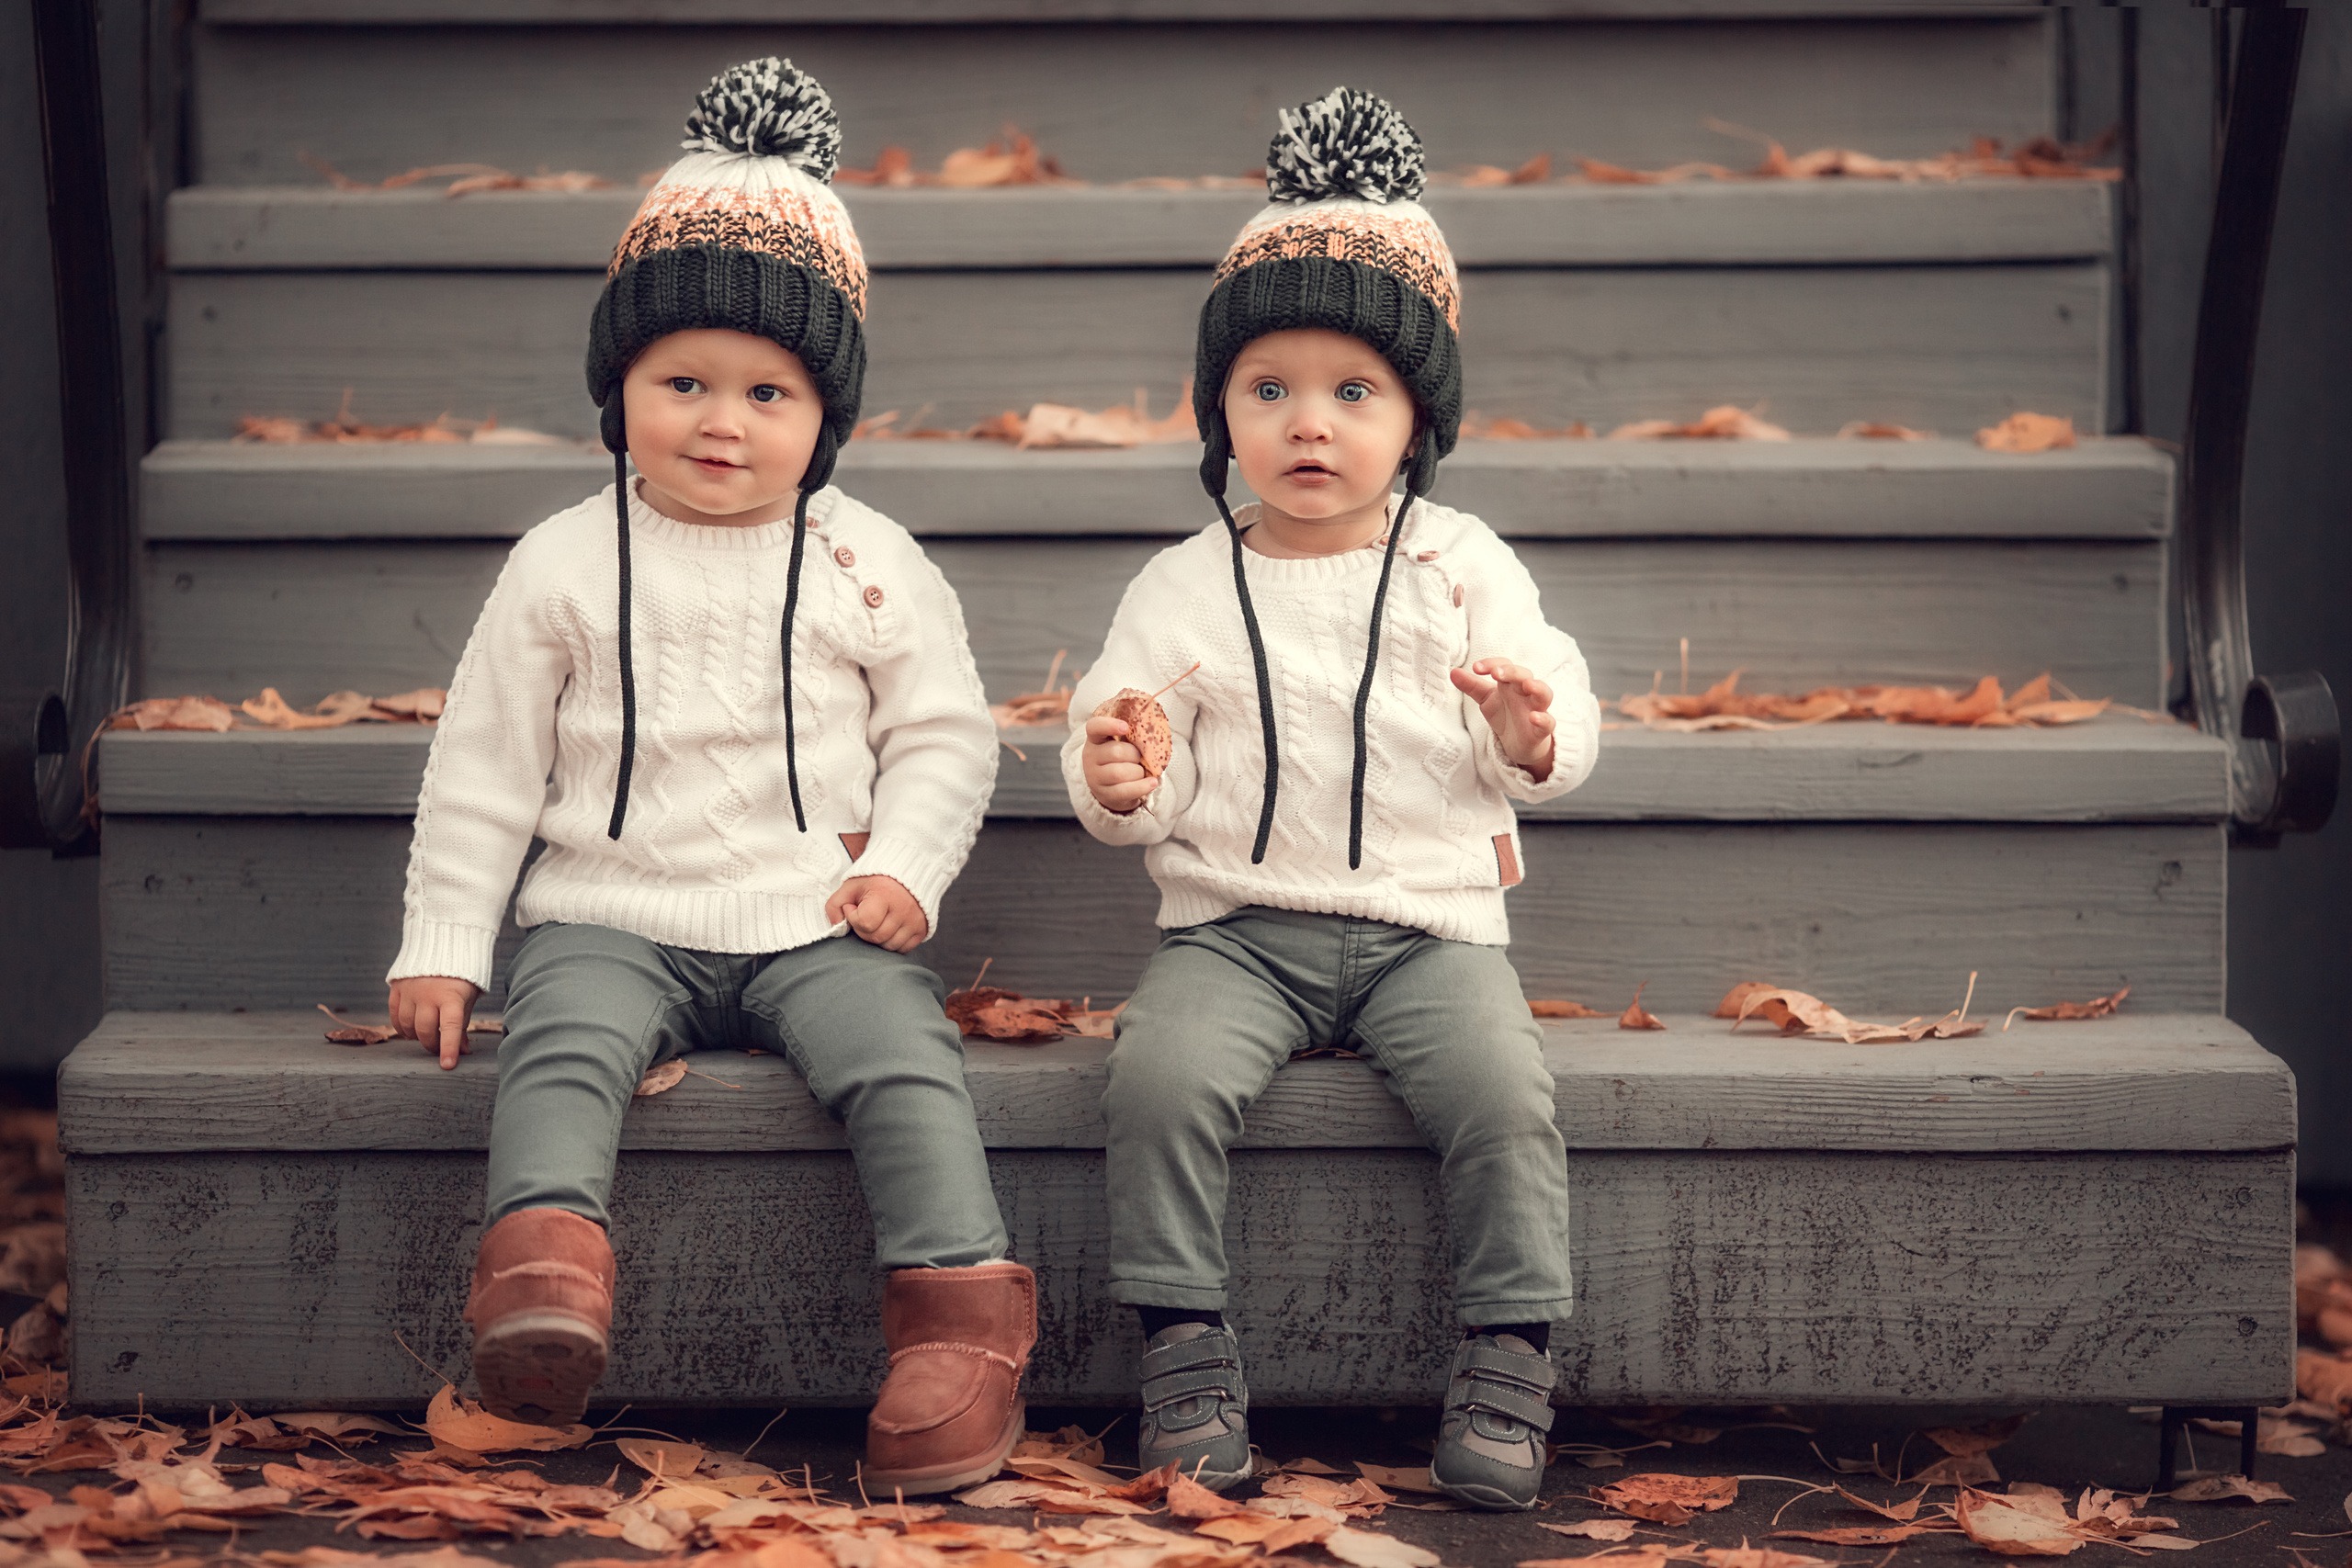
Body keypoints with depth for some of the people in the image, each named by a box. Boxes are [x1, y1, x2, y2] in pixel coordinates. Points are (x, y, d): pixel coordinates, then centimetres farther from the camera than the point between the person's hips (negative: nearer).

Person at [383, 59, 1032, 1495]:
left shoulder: (872, 566, 8)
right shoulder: (567, 565, 7)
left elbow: (943, 733, 12)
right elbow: (486, 763, 9)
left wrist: (905, 864, -6)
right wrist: (442, 943, 4)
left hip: (819, 922, 0)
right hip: (617, 916, 0)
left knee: (903, 1055, -26)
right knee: (564, 1043, -31)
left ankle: (962, 1318, -28)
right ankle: (544, 1279, -47)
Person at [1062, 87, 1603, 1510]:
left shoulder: (1462, 566, 7)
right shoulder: (1184, 590, 8)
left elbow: (1556, 742, 4)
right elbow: (1147, 787, 7)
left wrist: (1532, 735, -19)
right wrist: (1122, 785, -16)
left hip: (1430, 922, 0)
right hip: (1236, 924, 1)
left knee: (1501, 1086, -26)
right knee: (1164, 1075, -27)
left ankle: (1510, 1358, -13)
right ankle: (1188, 1348, -15)